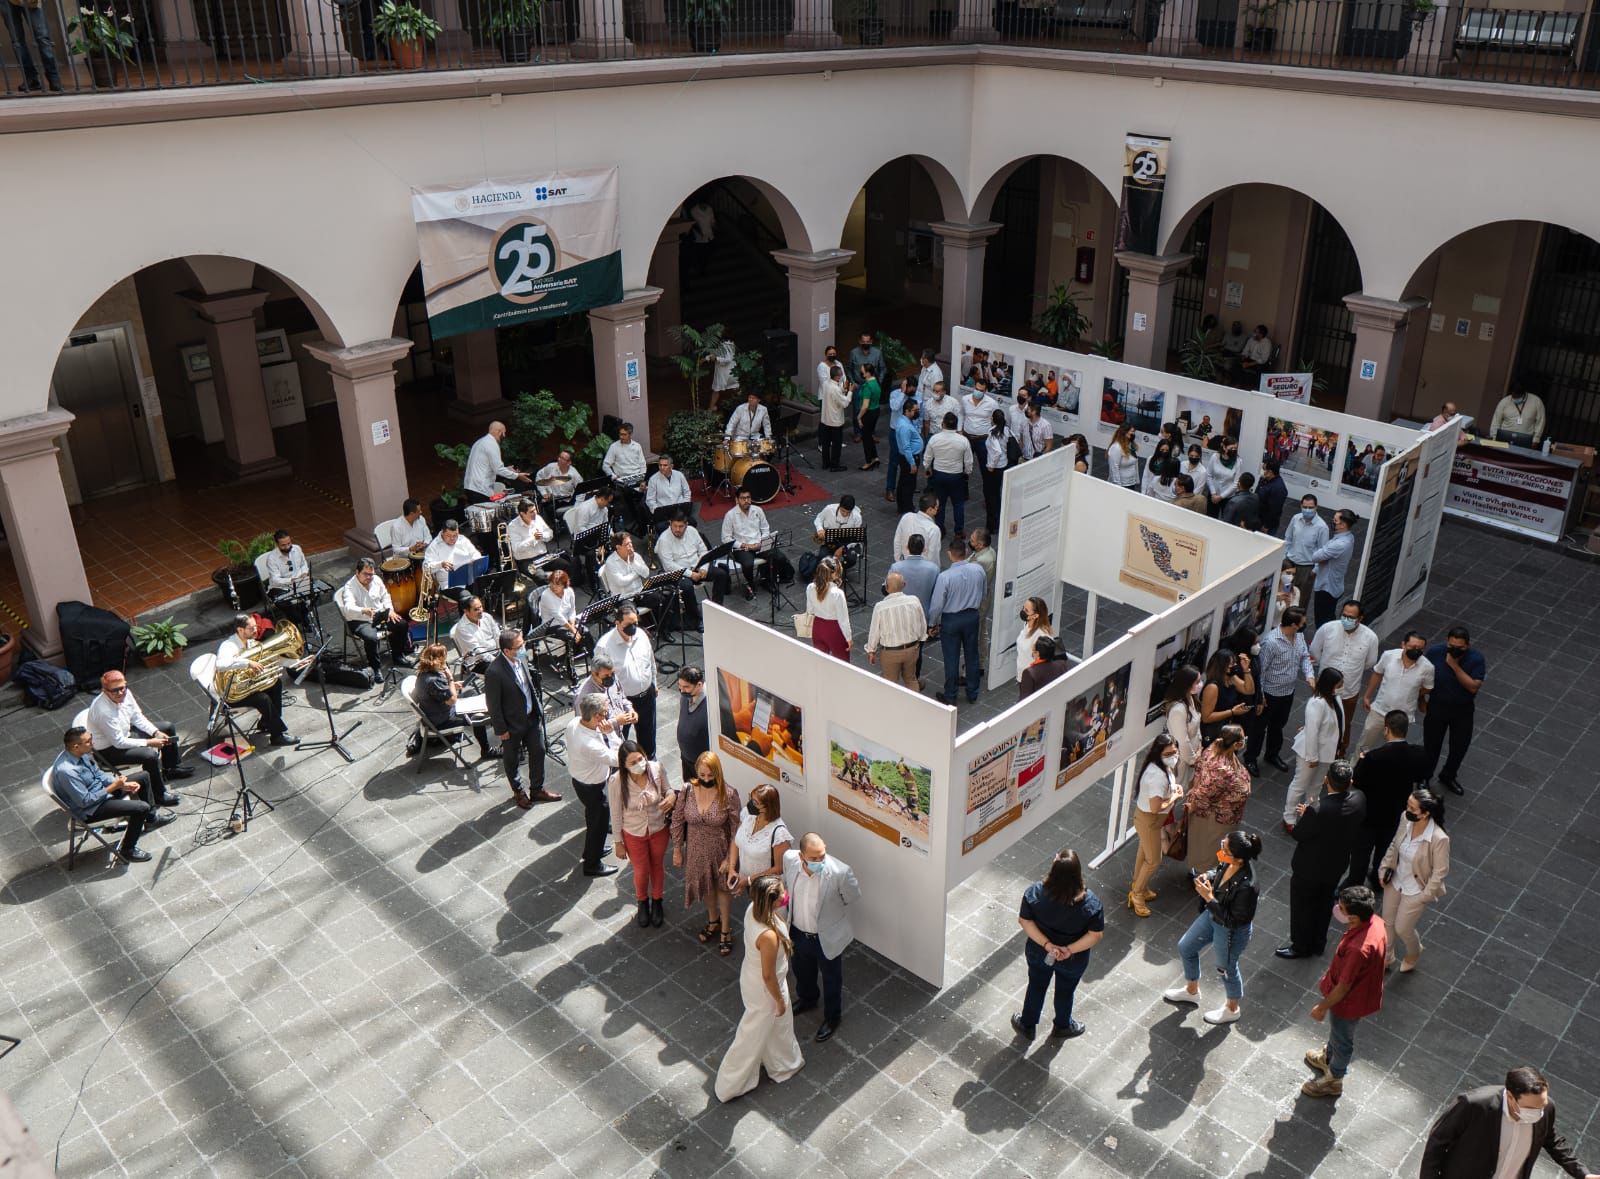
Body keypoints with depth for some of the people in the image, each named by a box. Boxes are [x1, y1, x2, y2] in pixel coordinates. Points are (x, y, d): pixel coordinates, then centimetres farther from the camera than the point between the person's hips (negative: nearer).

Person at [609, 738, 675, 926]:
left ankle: (657, 902, 54)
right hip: (634, 834, -1)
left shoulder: (656, 768, -25)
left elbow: (668, 790, -5)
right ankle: (642, 902, 54)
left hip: (659, 829, 1)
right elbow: (616, 815, -15)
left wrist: (671, 797, -30)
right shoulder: (616, 782, -29)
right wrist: (618, 843, -5)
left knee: (658, 866, 25)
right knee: (641, 871, 21)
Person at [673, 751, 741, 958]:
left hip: (720, 850, -3)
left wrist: (731, 858, -13)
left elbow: (736, 829, -16)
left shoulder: (729, 794, -25)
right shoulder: (688, 791, -18)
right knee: (706, 886, 25)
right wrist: (677, 850, 1)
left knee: (722, 886, 18)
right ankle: (712, 921, 51)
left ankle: (725, 930, 39)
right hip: (697, 851, 3)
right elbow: (677, 820, -4)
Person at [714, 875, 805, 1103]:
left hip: (751, 976, 8)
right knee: (754, 1035, 19)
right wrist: (779, 1000, -13)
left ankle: (784, 1063, 60)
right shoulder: (768, 936, -43)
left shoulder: (754, 908, -20)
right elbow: (768, 976, -26)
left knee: (777, 1024, 33)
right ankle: (730, 1085, 41)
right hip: (763, 989, -8)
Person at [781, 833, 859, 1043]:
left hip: (828, 937, -4)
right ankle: (807, 1000, 62)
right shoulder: (789, 859, -24)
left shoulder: (840, 872, -34)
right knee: (802, 971, 31)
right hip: (798, 932, 4)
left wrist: (830, 910, 2)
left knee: (831, 979, 22)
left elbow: (853, 897, -12)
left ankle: (832, 1017, 49)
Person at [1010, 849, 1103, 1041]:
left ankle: (1027, 1026, 49)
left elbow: (1025, 921, -20)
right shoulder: (1090, 903, -31)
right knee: (1065, 992, 27)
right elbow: (1096, 934, -24)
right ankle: (1061, 1027, 53)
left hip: (1038, 953, 1)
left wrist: (1047, 944, -18)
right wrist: (1070, 950, -21)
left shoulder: (1035, 892, -28)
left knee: (1036, 987, 28)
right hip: (1073, 961, -1)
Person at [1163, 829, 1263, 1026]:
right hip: (1212, 916, 8)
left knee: (1227, 968, 20)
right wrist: (1207, 876, -16)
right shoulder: (1228, 864, -19)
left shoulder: (1246, 886, -40)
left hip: (1231, 931, -8)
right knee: (1185, 947, 25)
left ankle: (1231, 1010, 52)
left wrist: (1210, 898, -32)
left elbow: (1234, 920, -31)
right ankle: (1191, 991, 53)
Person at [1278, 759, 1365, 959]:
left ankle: (1301, 946, 40)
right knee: (1324, 904, 28)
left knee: (1302, 907, 19)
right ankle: (1318, 942, 49)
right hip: (1337, 865, 6)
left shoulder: (1318, 810, -38)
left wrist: (1302, 814, -4)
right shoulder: (1359, 799, -20)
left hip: (1310, 868, -6)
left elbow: (1298, 834, -22)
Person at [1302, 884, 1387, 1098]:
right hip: (1363, 990, 8)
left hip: (1349, 1001, -8)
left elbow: (1343, 987, -29)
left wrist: (1322, 1007, -13)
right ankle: (1328, 1057, 60)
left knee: (1341, 1039, 20)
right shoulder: (1374, 921, -19)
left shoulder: (1358, 949, -45)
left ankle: (1333, 1081, 46)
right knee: (1336, 1031, 34)